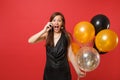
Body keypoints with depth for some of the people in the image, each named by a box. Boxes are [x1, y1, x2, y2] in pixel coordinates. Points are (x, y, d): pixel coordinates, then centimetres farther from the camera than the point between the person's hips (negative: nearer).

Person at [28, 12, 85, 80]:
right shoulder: (47, 35, -5)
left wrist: (78, 71, -3)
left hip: (63, 70, -1)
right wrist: (44, 30, -21)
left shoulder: (66, 36, -8)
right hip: (49, 70, 1)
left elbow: (70, 54, -4)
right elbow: (30, 41, -14)